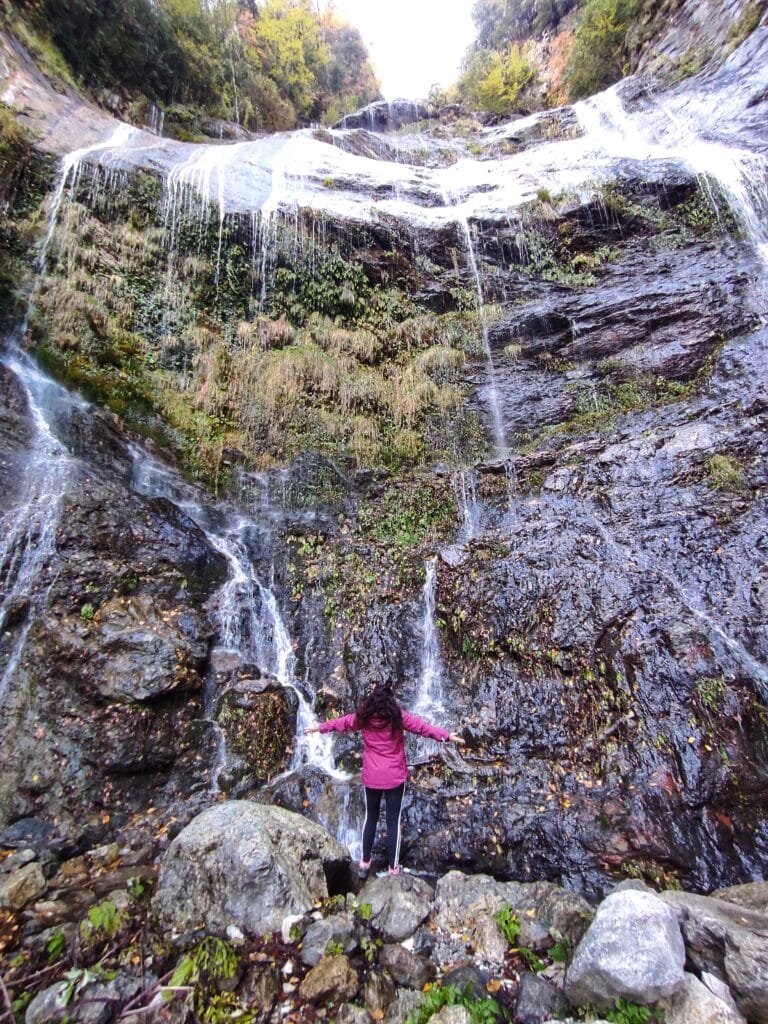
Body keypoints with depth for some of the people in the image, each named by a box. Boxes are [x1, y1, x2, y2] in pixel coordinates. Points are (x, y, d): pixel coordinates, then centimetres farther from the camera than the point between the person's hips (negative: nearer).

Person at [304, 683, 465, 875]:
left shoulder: (363, 717, -8)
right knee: (393, 821, 13)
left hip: (371, 778, 2)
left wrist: (319, 728, 20)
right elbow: (423, 727, -19)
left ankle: (365, 860, 34)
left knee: (370, 818, 21)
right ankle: (393, 866, 24)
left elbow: (340, 722, 5)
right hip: (395, 778, -2)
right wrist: (447, 736, -16)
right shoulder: (398, 716, -16)